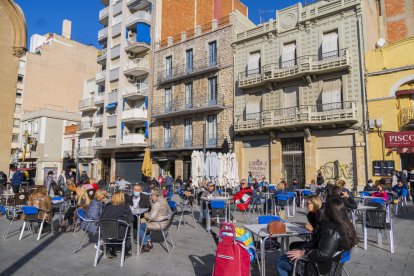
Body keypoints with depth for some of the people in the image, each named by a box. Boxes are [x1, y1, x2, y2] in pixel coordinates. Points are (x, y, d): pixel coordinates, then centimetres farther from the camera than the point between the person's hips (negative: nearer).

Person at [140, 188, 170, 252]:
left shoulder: (157, 204, -21)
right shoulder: (164, 200, 9)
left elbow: (152, 217, -24)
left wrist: (146, 215, -6)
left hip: (159, 224, -10)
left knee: (140, 226, 3)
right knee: (145, 223, 25)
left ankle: (146, 245, 9)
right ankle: (149, 242, 22)